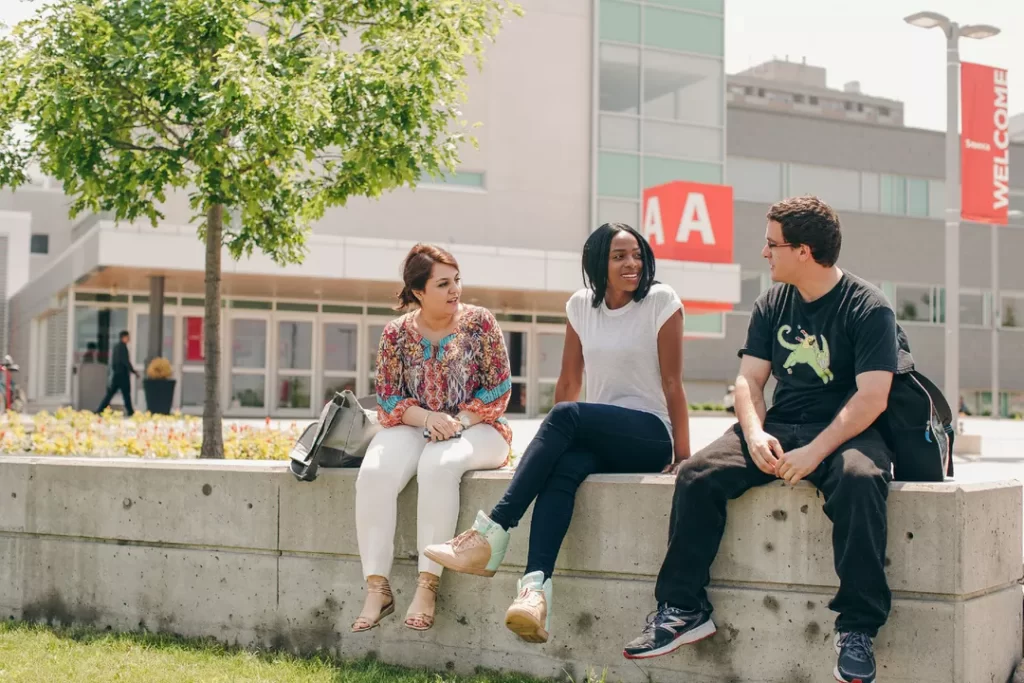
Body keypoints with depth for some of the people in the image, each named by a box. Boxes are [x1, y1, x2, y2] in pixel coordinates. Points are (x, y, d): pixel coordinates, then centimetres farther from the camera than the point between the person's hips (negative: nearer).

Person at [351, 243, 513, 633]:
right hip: (415, 427, 2)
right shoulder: (397, 333, 3)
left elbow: (499, 386, -3)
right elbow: (386, 398, 1)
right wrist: (427, 417, -17)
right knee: (374, 472, -29)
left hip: (477, 429, -2)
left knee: (438, 465, -37)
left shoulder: (480, 323, -1)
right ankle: (376, 588, -25)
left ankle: (427, 586, -31)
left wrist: (460, 420, -17)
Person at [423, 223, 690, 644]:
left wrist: (683, 455, -9)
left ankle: (492, 534, -37)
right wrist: (548, 445, 4)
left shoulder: (661, 301, -4)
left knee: (568, 415, -32)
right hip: (596, 440, 4)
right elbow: (569, 380, 11)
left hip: (650, 436, -4)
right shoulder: (582, 305, 9)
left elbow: (672, 383, -6)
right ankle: (536, 588, -52)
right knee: (562, 467, -33)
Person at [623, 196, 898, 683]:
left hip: (844, 431, -5)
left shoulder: (868, 308, -9)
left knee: (859, 479, -38)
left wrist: (815, 451, -26)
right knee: (697, 474, -18)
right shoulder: (772, 304, 9)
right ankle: (683, 610, -12)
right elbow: (749, 379, 5)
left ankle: (857, 628, -31)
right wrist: (755, 434, -15)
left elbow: (872, 397, -17)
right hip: (779, 429, 5)